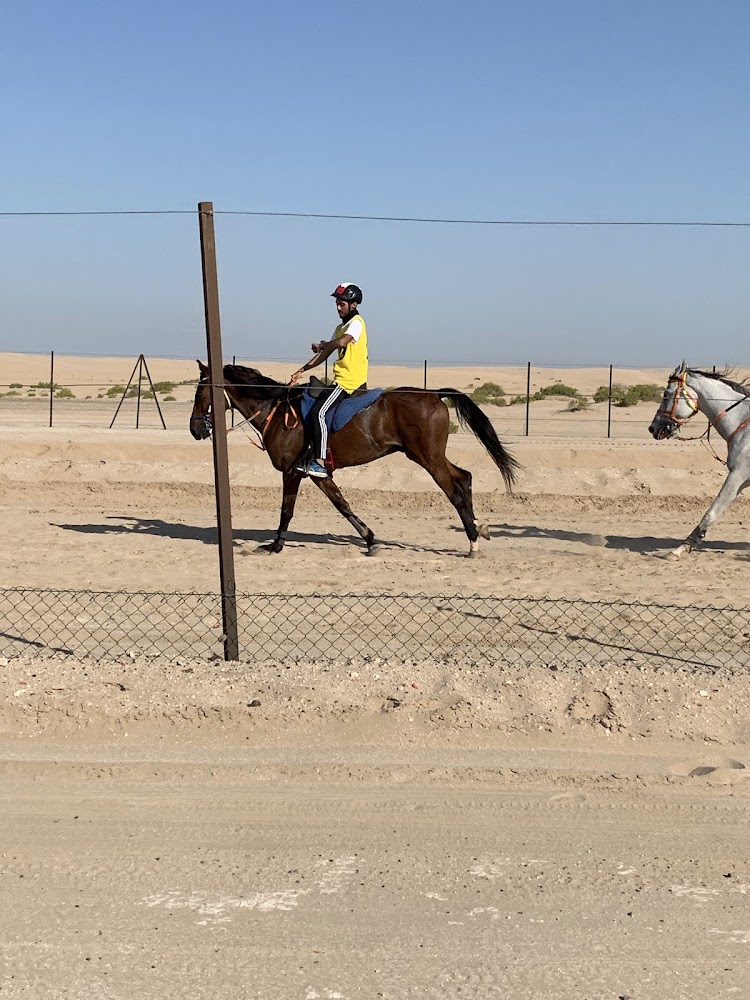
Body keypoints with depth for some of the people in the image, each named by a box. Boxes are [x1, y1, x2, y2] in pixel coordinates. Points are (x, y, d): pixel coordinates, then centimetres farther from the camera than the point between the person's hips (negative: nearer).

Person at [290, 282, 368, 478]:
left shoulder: (356, 323, -8)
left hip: (350, 381, -10)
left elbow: (341, 342, -28)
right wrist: (302, 370, 12)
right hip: (342, 380, 10)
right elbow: (324, 355, 21)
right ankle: (313, 455, 20)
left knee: (318, 412, -21)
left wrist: (321, 346, -10)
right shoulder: (341, 327, 21)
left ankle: (319, 462, -25)